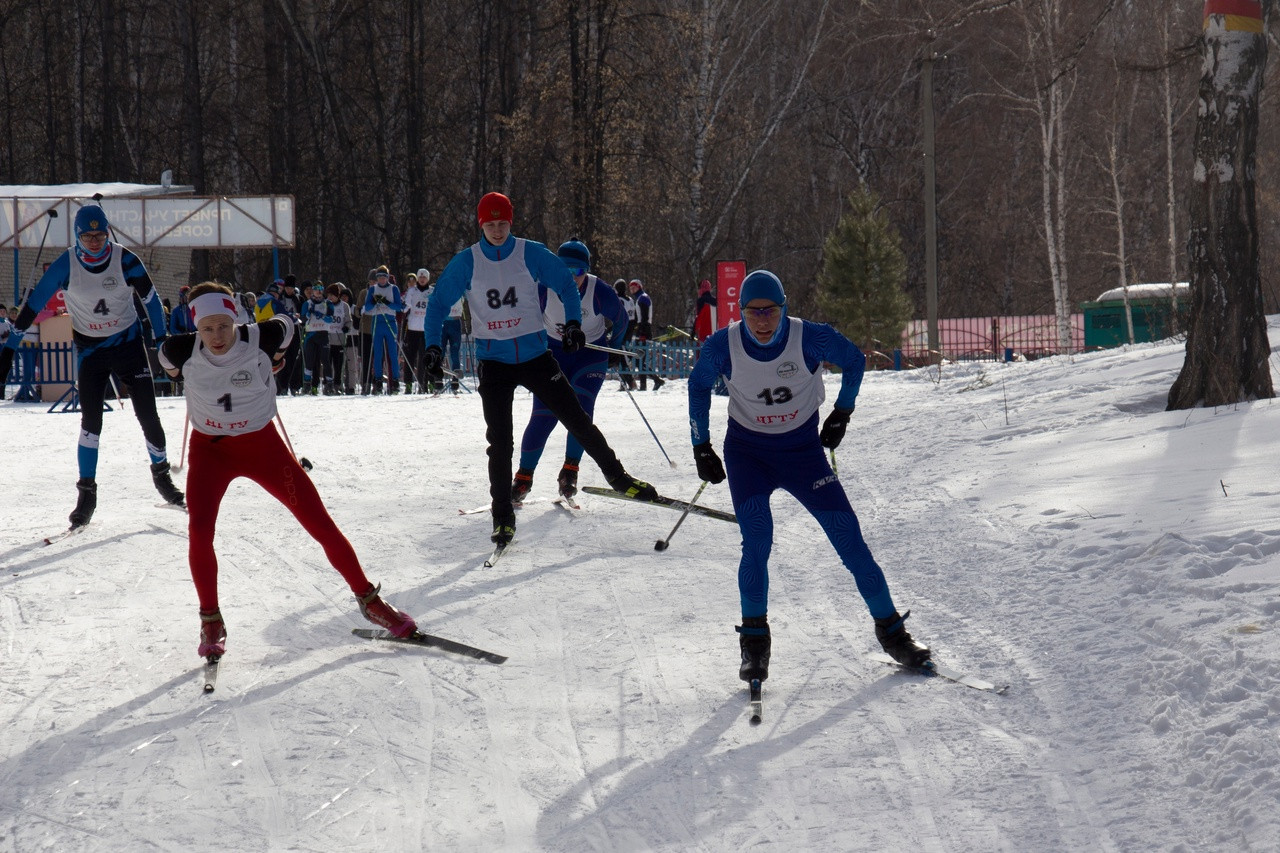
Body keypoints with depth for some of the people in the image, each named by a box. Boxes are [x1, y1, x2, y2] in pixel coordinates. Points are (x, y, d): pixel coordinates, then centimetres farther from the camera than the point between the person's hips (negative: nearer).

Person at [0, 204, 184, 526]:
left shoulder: (125, 260, -15)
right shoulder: (66, 265, -15)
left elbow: (150, 299, -1)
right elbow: (34, 304, -9)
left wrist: (162, 340, 3)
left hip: (128, 342, 0)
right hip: (90, 349, 0)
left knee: (148, 415, 0)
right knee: (91, 420, -8)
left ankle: (161, 474, 22)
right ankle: (87, 492, 0)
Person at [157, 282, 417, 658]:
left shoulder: (262, 339, -22)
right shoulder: (182, 352, -19)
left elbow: (286, 327, 2)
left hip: (262, 443, 0)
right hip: (210, 448, 0)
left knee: (319, 522, -2)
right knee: (200, 529, -21)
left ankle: (369, 599, 15)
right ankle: (211, 621, -2)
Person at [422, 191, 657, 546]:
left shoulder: (531, 254, -3)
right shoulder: (466, 263, -3)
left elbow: (566, 284, 7)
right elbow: (438, 303, 4)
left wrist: (573, 323, -7)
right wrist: (433, 345, -7)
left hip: (534, 355, 0)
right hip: (493, 361, 0)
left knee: (576, 419, 1)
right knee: (499, 441, -3)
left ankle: (617, 476, 17)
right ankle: (502, 517, 5)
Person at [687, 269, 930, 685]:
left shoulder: (811, 338, -18)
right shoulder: (724, 346, -15)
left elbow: (854, 360, 4)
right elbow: (699, 385, 6)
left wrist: (842, 413, 6)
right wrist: (701, 447, 6)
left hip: (802, 449, 0)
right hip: (747, 452, 0)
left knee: (849, 537, -7)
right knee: (757, 542, -20)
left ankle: (890, 629, 6)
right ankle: (754, 642, -5)